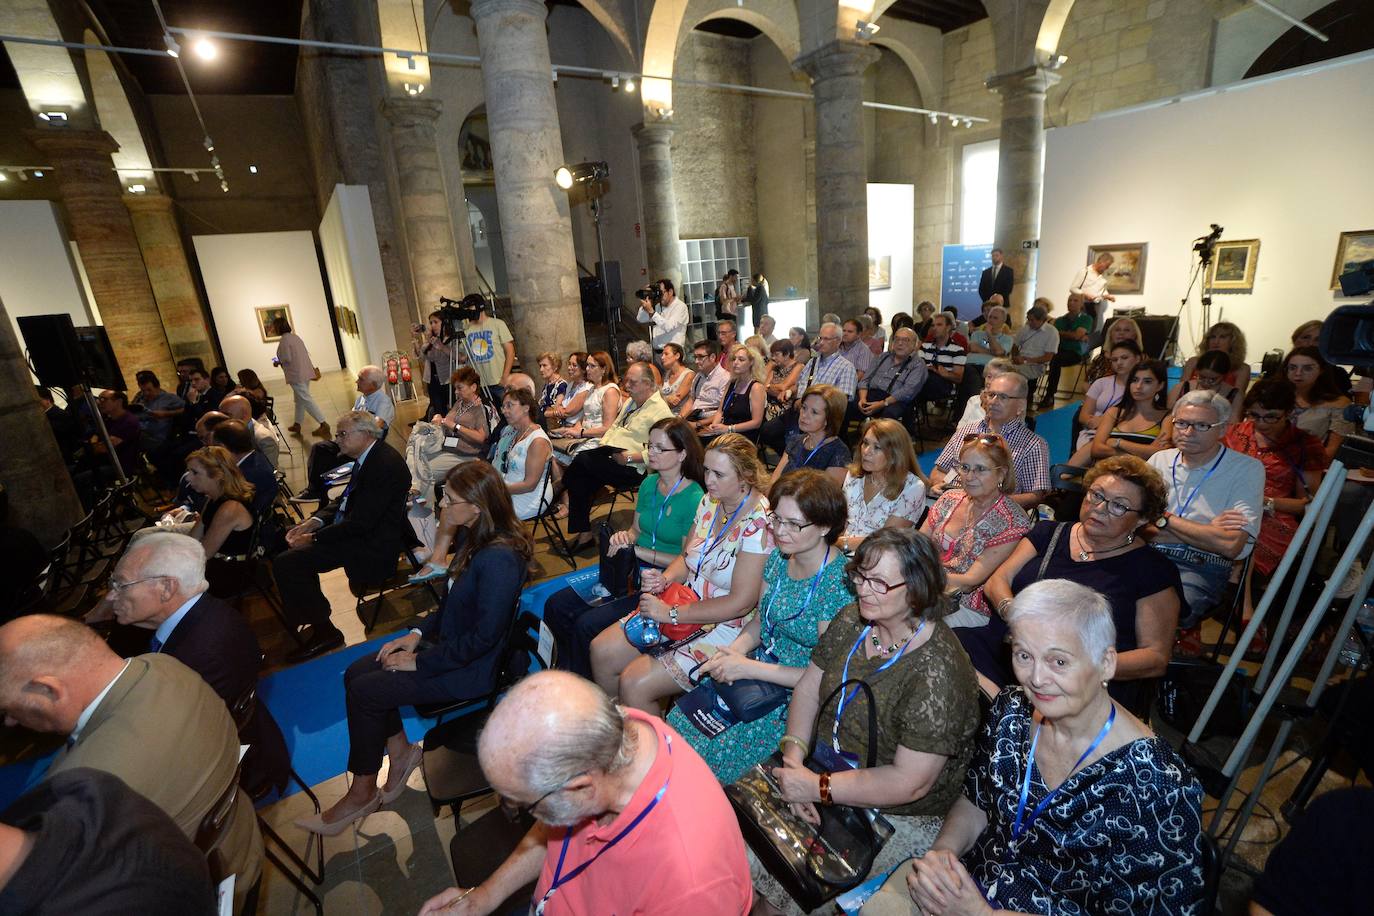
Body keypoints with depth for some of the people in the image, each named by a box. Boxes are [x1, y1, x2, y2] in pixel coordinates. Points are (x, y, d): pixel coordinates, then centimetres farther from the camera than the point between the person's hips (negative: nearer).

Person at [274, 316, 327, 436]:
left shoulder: (284, 339, -12)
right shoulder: (295, 336, 13)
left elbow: (286, 359, -17)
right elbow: (306, 353, 16)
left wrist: (278, 362, 2)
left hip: (296, 375, -9)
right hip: (305, 372, 9)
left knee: (306, 400, -9)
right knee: (300, 399, 17)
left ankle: (324, 425, -16)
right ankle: (297, 424, 28)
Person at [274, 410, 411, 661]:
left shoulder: (385, 464, -24)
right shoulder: (368, 457, 8)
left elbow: (361, 524, -24)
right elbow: (345, 499, 19)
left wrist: (314, 538, -14)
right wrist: (314, 522, 4)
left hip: (373, 545, -11)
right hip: (356, 530, 11)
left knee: (285, 564, -14)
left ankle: (324, 631, 1)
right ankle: (314, 621, 25)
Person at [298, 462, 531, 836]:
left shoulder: (499, 560, -30)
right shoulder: (472, 538, 0)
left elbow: (484, 637, -27)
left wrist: (421, 661, -17)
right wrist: (418, 634, 2)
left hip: (472, 669, -9)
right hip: (448, 642, 9)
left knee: (364, 691, -7)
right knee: (357, 673, 3)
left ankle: (362, 793, 15)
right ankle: (400, 750, 19)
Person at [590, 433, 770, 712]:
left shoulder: (759, 524, -22)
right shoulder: (710, 501, 2)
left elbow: (741, 603, -23)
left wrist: (671, 613, -20)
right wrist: (664, 579, -10)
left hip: (726, 628, -8)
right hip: (685, 604, 8)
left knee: (634, 684, -18)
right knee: (601, 651, 2)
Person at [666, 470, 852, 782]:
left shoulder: (839, 583, -23)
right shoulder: (779, 557, -2)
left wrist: (749, 668, -21)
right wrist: (733, 650, -11)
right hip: (759, 670, 6)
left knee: (712, 751, -16)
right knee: (679, 721, -5)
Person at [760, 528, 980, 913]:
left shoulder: (936, 672, -27)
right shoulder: (852, 620, -6)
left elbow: (909, 783, -24)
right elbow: (809, 687, 1)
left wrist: (818, 788, -21)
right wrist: (794, 755, -13)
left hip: (899, 812, -6)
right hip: (825, 764, 6)